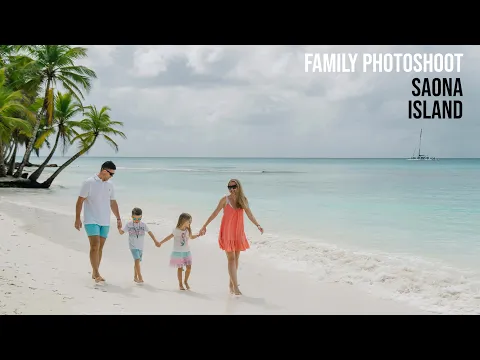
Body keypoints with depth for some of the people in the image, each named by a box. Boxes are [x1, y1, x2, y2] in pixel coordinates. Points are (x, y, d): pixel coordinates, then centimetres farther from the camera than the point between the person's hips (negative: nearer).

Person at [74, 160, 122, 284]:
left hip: (105, 222, 6)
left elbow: (113, 203, 18)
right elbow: (80, 201, -7)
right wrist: (77, 218, -11)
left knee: (100, 247, 8)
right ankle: (97, 274, -11)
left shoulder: (110, 185, 10)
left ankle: (95, 274, 17)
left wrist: (118, 219, 16)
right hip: (91, 221, -6)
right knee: (95, 246, -13)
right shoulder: (89, 183, -8)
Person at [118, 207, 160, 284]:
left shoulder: (143, 224, -1)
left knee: (137, 261, 12)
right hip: (133, 246, -3)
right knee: (137, 260, -17)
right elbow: (122, 232, -4)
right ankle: (140, 277, -18)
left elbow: (150, 232, 3)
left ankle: (135, 277, 25)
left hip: (140, 246, 3)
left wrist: (155, 241, 3)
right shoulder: (128, 224, -5)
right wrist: (119, 228, -25)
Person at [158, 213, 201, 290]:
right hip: (178, 252, -4)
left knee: (189, 267, -2)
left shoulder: (188, 230, 3)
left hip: (187, 252, 4)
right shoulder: (176, 230, -13)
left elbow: (191, 237, 22)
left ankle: (186, 281, 18)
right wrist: (160, 243, -5)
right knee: (180, 268, 0)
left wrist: (198, 235, 10)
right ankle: (180, 284, 13)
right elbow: (169, 237, -5)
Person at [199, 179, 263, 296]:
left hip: (238, 233, 4)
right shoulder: (225, 200, -4)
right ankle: (235, 286, -11)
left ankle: (231, 283, 23)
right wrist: (205, 226, -1)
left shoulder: (243, 200, 4)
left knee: (236, 259, 10)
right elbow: (215, 213, -1)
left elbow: (250, 215, 5)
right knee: (231, 259, -8)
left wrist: (258, 225, -9)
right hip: (227, 232, -4)